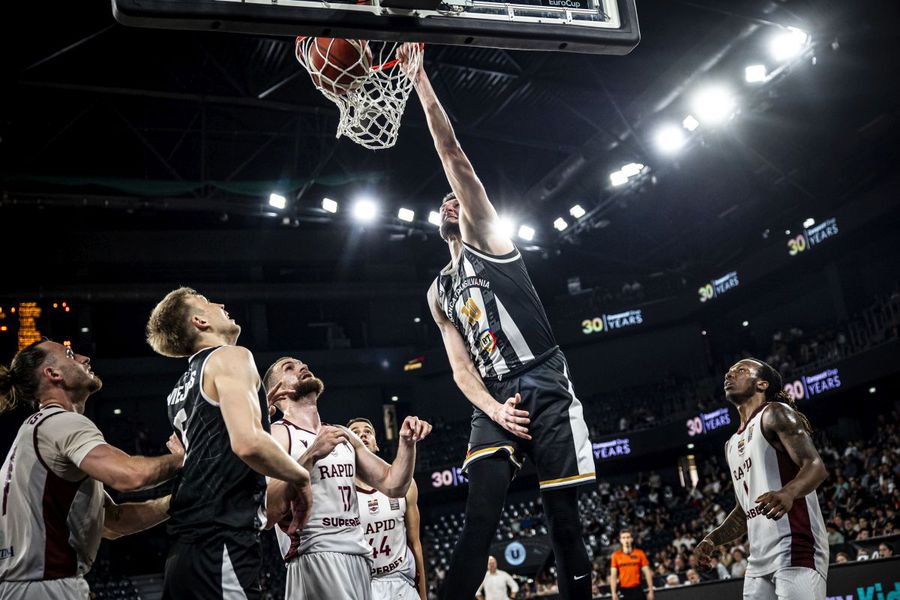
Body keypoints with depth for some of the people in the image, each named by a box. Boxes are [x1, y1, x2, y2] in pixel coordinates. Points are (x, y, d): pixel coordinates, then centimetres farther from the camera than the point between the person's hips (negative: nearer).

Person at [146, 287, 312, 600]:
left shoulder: (181, 389, 23)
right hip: (220, 546, -9)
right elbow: (248, 442, -20)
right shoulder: (231, 356, -4)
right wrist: (300, 477, -5)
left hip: (186, 545, 9)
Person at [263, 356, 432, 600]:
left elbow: (393, 485, 14)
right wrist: (312, 455, -25)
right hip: (315, 555, -7)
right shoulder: (275, 434, -4)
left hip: (359, 554, 7)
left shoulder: (343, 436, 16)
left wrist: (407, 443, -2)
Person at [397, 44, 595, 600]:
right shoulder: (439, 292, 21)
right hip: (494, 400, 4)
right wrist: (495, 410, -8)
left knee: (565, 517, -1)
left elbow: (455, 159, -2)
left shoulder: (487, 239, 8)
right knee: (480, 520, -11)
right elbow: (461, 368, 11)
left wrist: (421, 83, -5)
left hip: (546, 386, -3)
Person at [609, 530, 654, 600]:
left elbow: (647, 573, 2)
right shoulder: (616, 555, 0)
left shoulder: (639, 553, 1)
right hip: (623, 590, 0)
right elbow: (613, 576, 1)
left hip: (637, 589, 0)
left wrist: (650, 591, -2)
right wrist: (614, 593, -6)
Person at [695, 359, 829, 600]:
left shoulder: (774, 413, -1)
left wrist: (788, 492, -36)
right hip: (759, 559, 8)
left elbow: (816, 466, -16)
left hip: (795, 548, -8)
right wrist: (713, 538, 13)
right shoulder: (732, 445, 23)